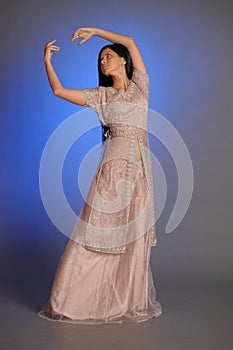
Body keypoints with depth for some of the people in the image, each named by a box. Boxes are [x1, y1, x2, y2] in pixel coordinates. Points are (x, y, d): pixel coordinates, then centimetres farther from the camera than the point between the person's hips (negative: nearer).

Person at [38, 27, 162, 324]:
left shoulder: (140, 85, 12)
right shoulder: (101, 95, 14)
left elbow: (129, 41, 5)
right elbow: (59, 90, 10)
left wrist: (94, 31, 11)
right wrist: (47, 60, 8)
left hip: (139, 166, 1)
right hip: (113, 165, 0)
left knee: (134, 235, 4)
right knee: (99, 230, -3)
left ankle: (131, 300, 15)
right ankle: (78, 299, 6)